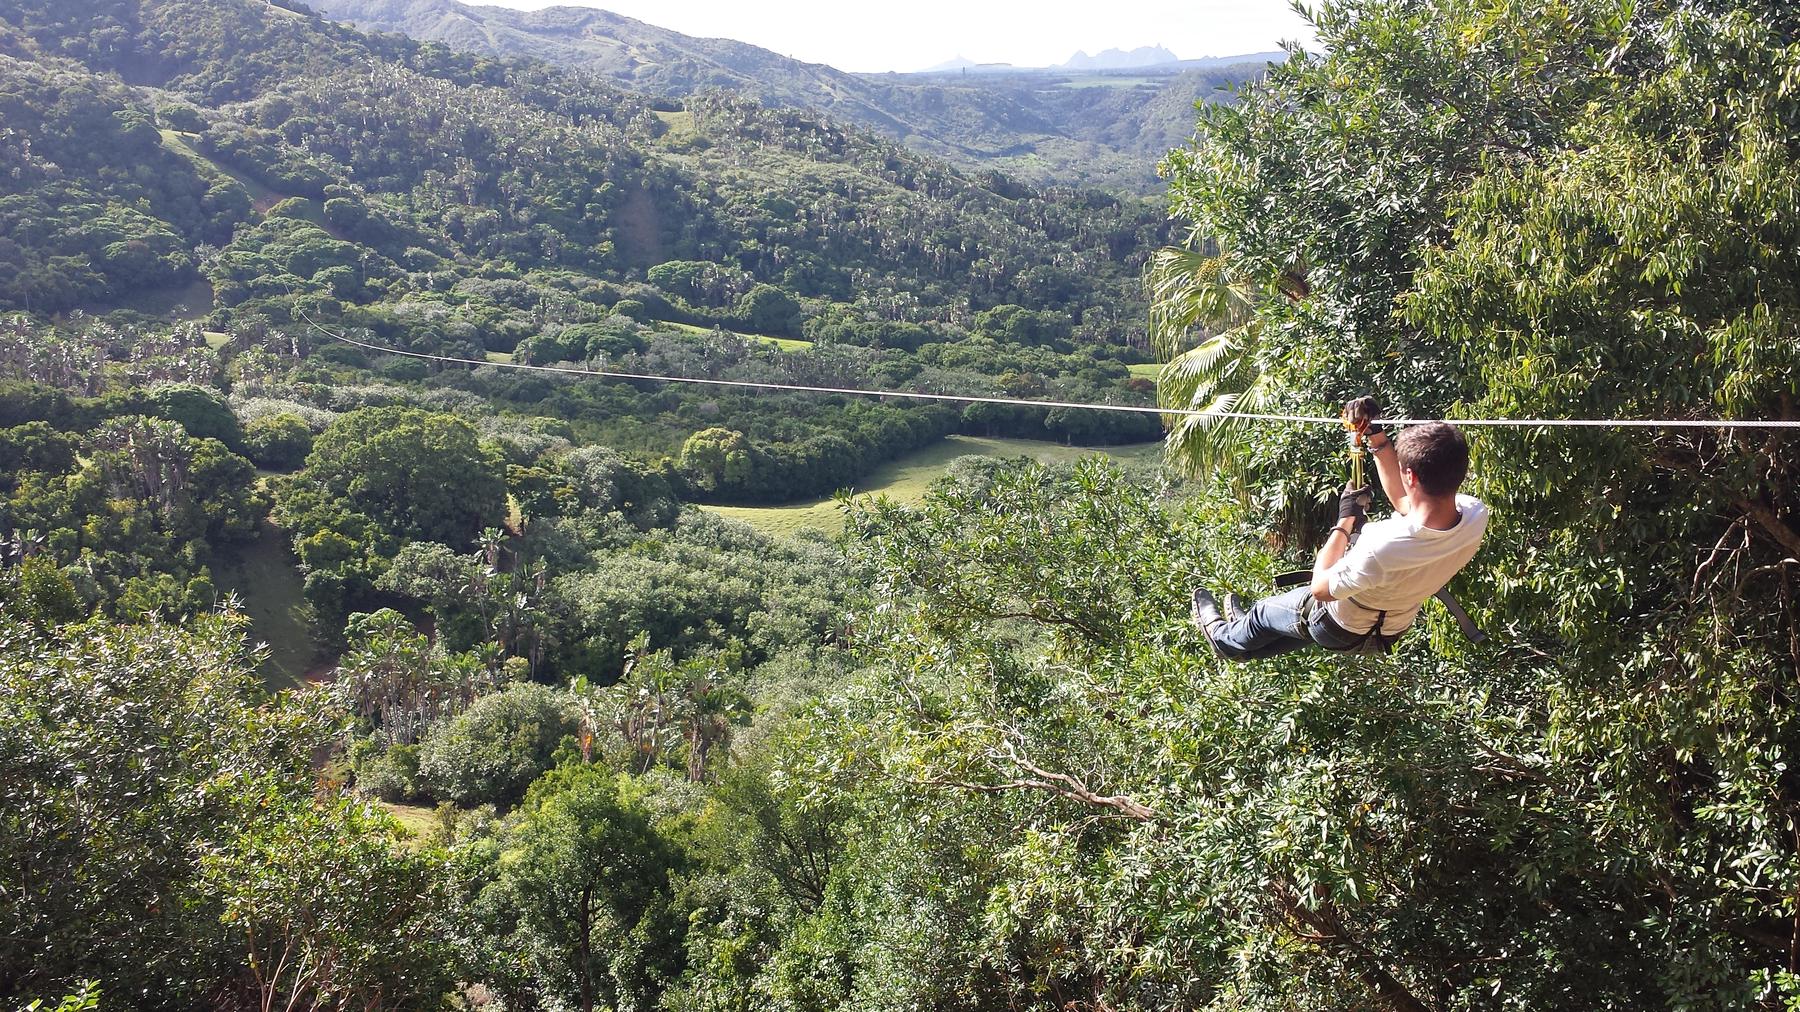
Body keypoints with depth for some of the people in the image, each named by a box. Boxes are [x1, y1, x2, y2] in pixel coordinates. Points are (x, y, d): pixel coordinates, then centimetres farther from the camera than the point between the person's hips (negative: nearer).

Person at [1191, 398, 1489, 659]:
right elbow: (1405, 501, -6)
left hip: (1340, 630, -6)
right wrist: (1376, 437, -10)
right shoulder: (1475, 517, -27)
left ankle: (1227, 638, 56)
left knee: (1263, 613, 25)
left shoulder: (1384, 547, -45)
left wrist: (1346, 520, -18)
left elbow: (1320, 588, -26)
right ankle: (1249, 639, 60)